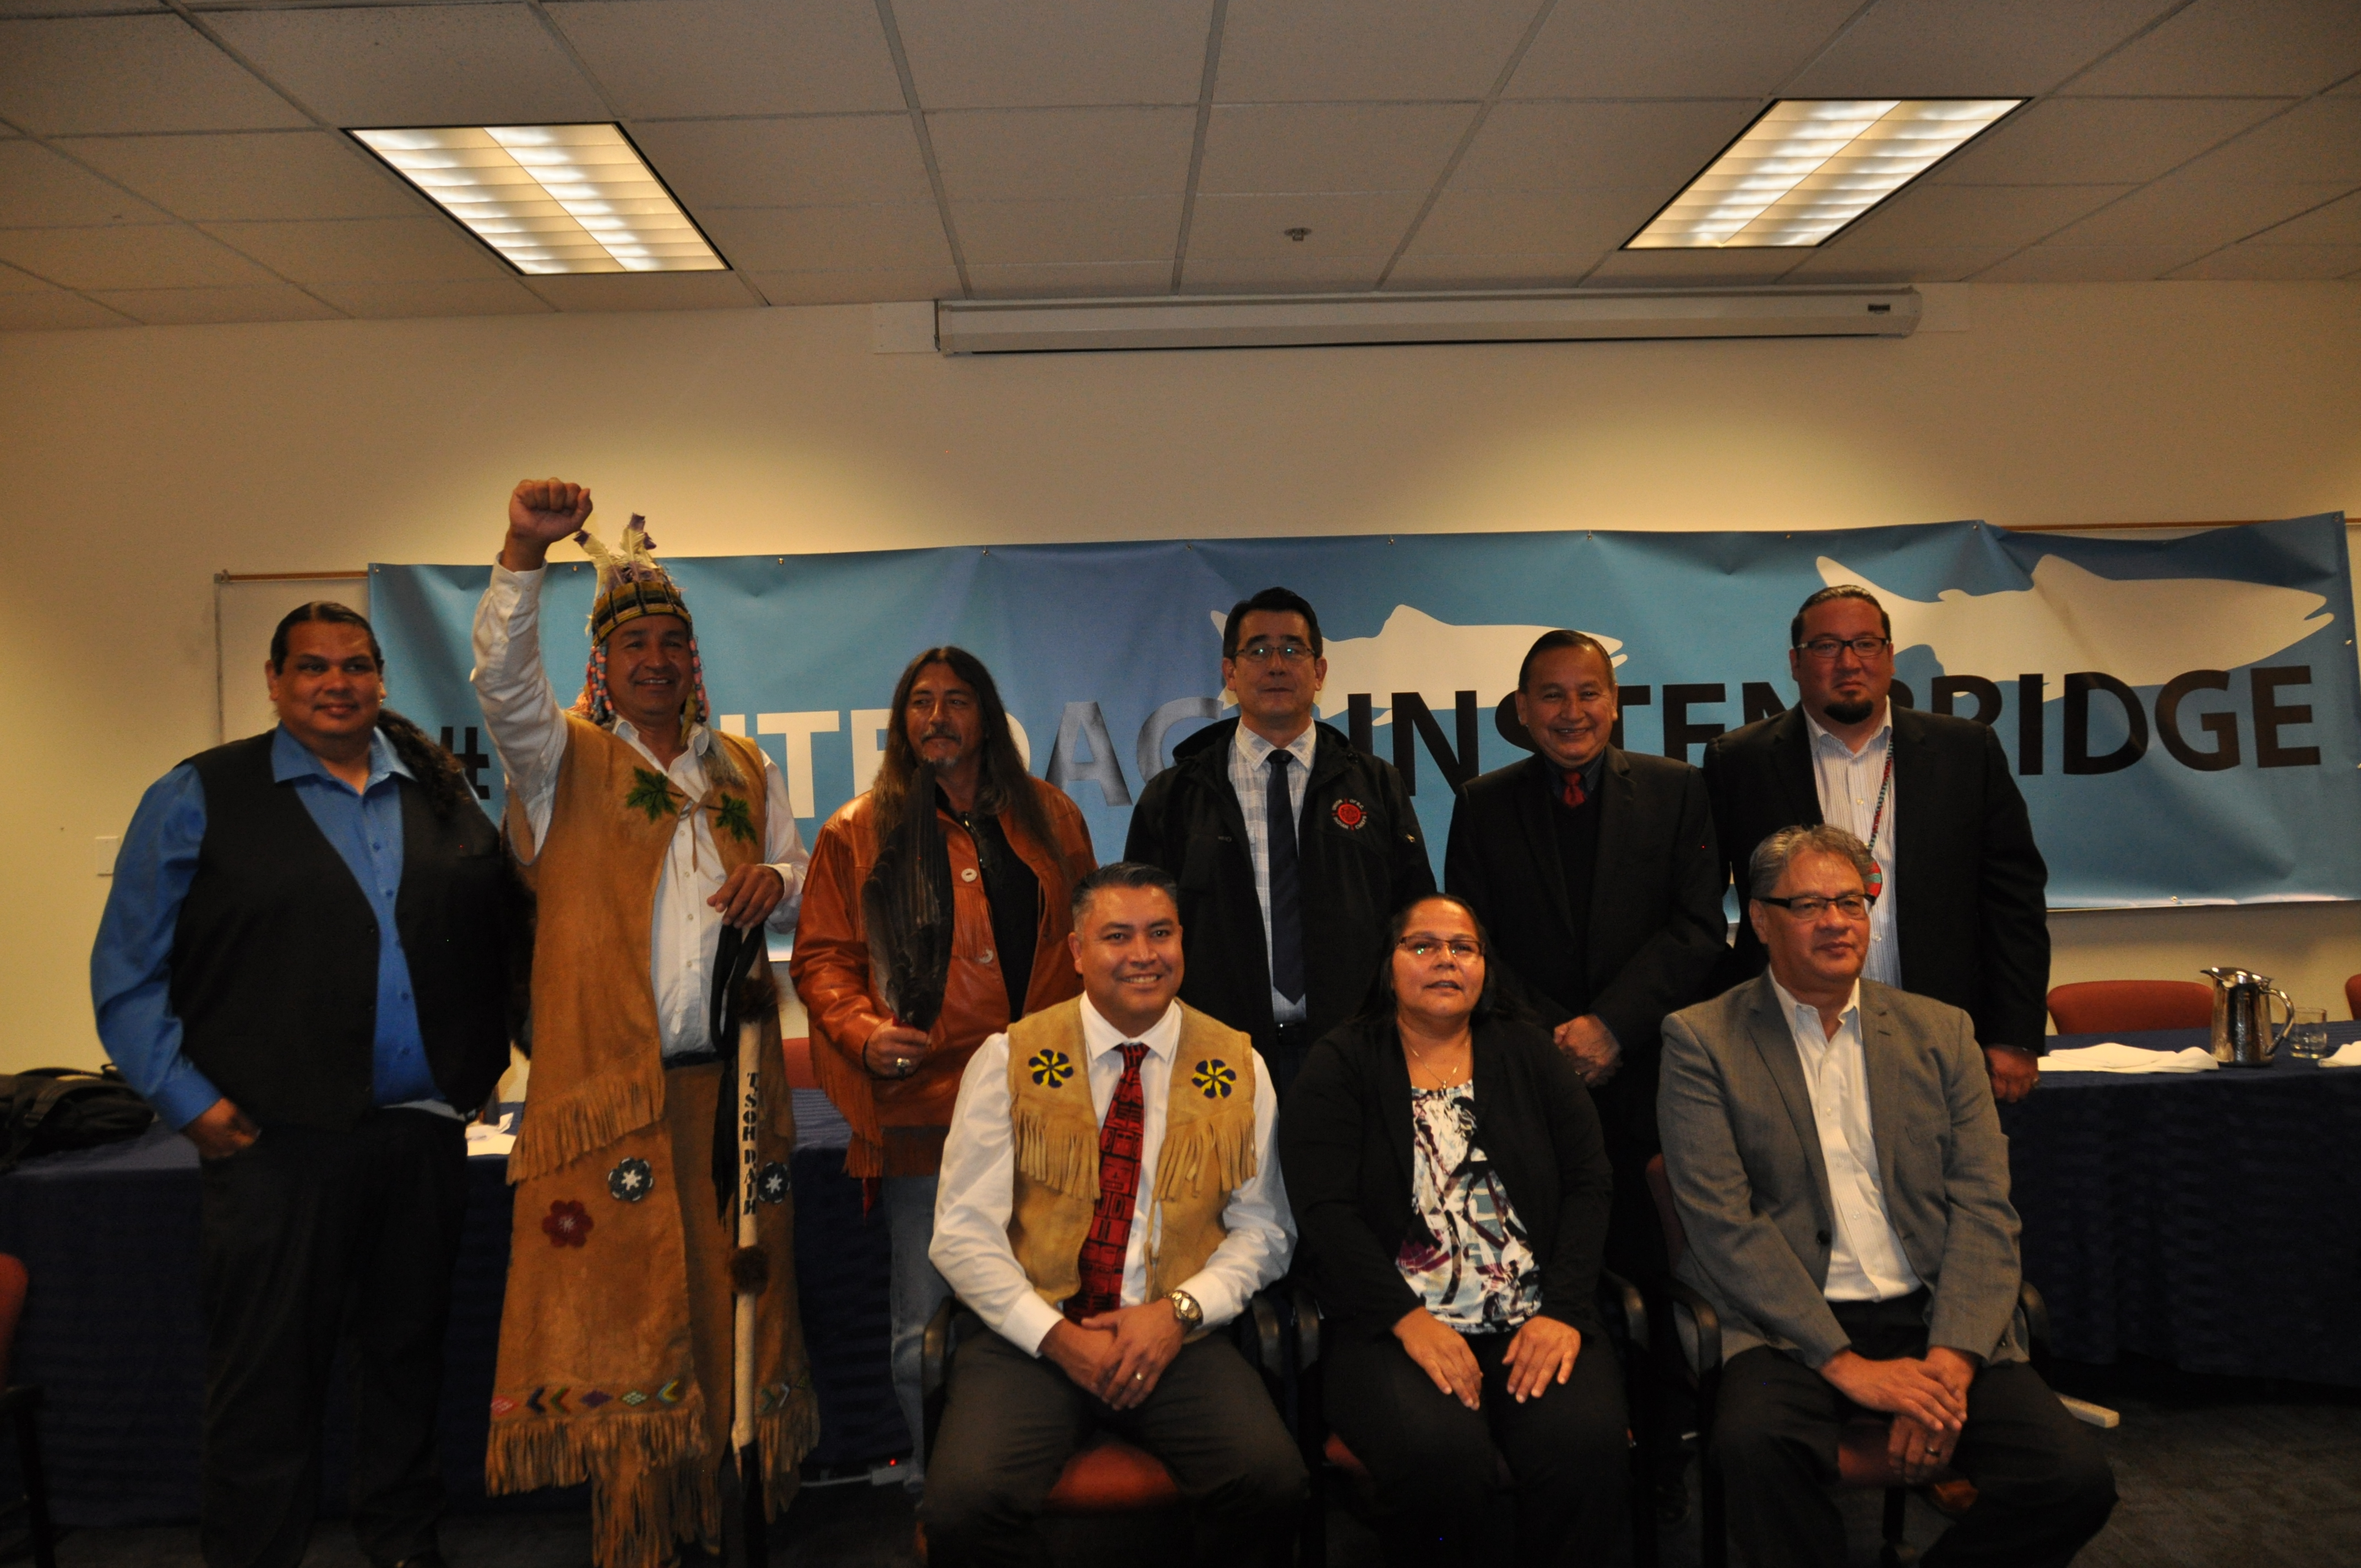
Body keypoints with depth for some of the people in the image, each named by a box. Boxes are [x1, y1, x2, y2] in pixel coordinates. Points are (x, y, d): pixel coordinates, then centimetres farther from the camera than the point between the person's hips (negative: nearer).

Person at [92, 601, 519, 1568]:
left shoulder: (441, 793, 9)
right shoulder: (199, 798, 0)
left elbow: (499, 928, 14)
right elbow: (126, 972, 0)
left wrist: (483, 1061, 7)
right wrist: (188, 1099, -7)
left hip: (426, 1134, 4)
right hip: (277, 1138, -3)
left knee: (408, 1353, 16)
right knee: (268, 1374, 4)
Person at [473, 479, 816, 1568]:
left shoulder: (743, 768, 17)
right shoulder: (567, 759, 6)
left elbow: (801, 886, 21)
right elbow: (504, 681, -13)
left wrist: (774, 883, -3)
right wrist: (524, 556, -26)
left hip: (731, 1081, 4)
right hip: (610, 1081, -4)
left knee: (737, 1296, 8)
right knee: (624, 1305, -1)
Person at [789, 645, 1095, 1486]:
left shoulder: (1049, 817, 13)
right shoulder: (859, 833, 6)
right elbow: (820, 956, 4)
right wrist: (861, 1032, -14)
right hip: (925, 1108, -2)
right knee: (925, 1336, 3)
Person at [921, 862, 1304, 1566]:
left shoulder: (1238, 1068, 5)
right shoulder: (1009, 1059, 1)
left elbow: (1263, 1227, 9)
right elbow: (963, 1232, -1)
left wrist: (1180, 1311, -7)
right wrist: (1058, 1337, -11)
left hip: (1179, 1341, 1)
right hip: (1032, 1337, -1)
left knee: (1273, 1481, -25)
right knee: (965, 1505, -27)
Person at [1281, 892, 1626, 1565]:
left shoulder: (1529, 1054, 15)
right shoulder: (1340, 1066, 7)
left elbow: (1589, 1184, 7)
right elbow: (1325, 1210, -4)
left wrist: (1563, 1311, -8)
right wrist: (1408, 1319, -16)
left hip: (1534, 1325, 2)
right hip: (1393, 1325, -2)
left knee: (1583, 1442, -28)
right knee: (1440, 1452, -32)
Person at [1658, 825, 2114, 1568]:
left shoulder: (1940, 1031, 12)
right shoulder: (1702, 1039, 1)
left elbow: (1984, 1207, 4)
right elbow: (1723, 1222, -8)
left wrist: (1950, 1359, -11)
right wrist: (1843, 1362, -16)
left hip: (1935, 1320, 4)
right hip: (1792, 1329, -3)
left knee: (2075, 1478, -19)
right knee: (1755, 1443, -33)